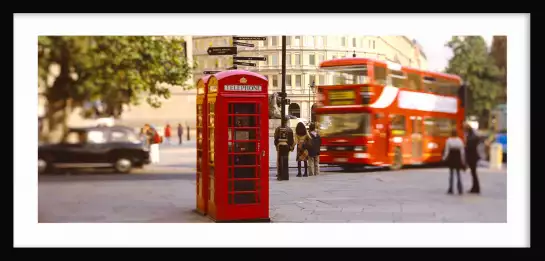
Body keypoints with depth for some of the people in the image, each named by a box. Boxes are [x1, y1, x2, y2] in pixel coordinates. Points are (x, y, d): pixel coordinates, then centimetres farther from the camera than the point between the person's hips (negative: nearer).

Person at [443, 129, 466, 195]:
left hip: (451, 159, -1)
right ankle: (460, 190, 1)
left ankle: (450, 189, 5)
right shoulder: (460, 141, -3)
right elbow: (462, 151, -3)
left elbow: (447, 151, -7)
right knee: (458, 174, 8)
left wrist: (444, 158, 6)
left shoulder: (448, 141, -8)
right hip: (458, 159, 1)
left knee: (451, 174, 7)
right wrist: (463, 161, 3)